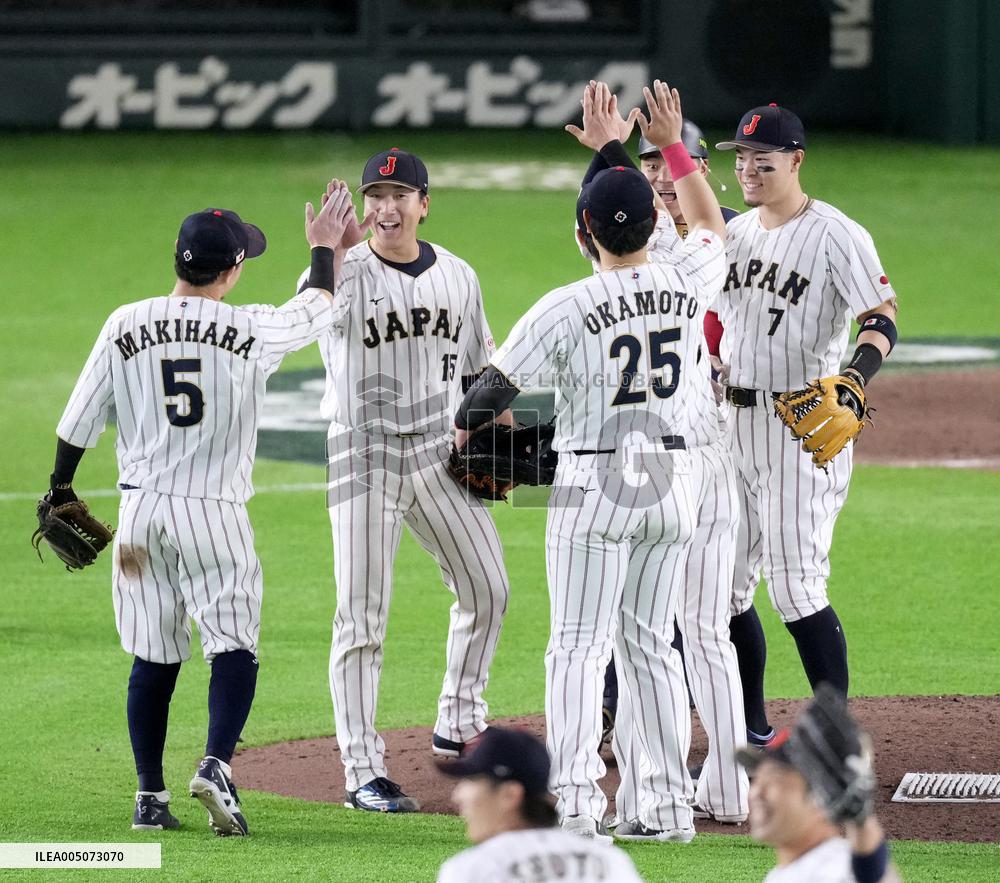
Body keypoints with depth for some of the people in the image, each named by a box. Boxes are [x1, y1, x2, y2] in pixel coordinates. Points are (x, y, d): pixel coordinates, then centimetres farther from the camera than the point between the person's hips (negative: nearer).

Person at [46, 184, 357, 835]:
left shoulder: (125, 326, -2)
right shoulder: (253, 330, -8)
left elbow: (80, 422, 4)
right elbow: (319, 310, 12)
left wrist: (61, 493, 17)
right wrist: (325, 247, 28)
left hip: (140, 512, 3)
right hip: (214, 512, -3)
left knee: (153, 657, 11)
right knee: (235, 646, 1)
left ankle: (151, 796, 13)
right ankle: (217, 765, -22)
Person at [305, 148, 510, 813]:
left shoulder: (458, 276, 6)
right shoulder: (350, 272, -10)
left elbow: (481, 368, 16)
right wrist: (332, 252, -46)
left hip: (440, 452, 5)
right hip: (366, 455, -5)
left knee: (487, 587, 13)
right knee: (363, 615, -6)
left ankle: (460, 726, 33)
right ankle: (364, 771, -4)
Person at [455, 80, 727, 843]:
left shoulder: (570, 307, -14)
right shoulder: (689, 285, -2)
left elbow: (497, 386, -8)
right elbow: (714, 226, 22)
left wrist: (467, 424, 14)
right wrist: (673, 143, 28)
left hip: (595, 486, -5)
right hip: (673, 482, 5)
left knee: (580, 645, -2)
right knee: (651, 644, 13)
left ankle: (578, 800, -13)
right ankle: (671, 803, 11)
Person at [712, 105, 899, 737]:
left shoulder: (837, 235, -9)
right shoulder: (736, 232, 13)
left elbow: (882, 319, -17)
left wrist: (853, 377, -34)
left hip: (804, 423, -8)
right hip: (733, 420, 8)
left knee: (795, 583, -14)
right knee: (724, 582, 8)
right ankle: (752, 731, 20)